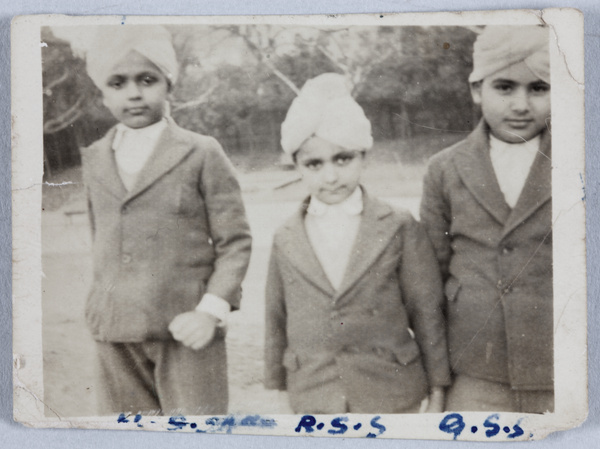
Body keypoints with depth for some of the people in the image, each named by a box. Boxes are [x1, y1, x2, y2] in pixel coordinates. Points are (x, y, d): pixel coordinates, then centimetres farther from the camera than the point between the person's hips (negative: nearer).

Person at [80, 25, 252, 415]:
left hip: (187, 329, -4)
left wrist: (211, 310, -14)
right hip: (116, 336, 4)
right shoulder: (95, 159, 11)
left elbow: (236, 240, -4)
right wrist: (102, 306, 14)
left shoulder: (202, 154, -3)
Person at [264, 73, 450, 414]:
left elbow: (427, 313, 0)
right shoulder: (286, 241, 3)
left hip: (391, 398, -1)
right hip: (314, 403, 2)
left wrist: (437, 393, 2)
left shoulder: (398, 228, -3)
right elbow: (277, 322, 10)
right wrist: (278, 392, 13)